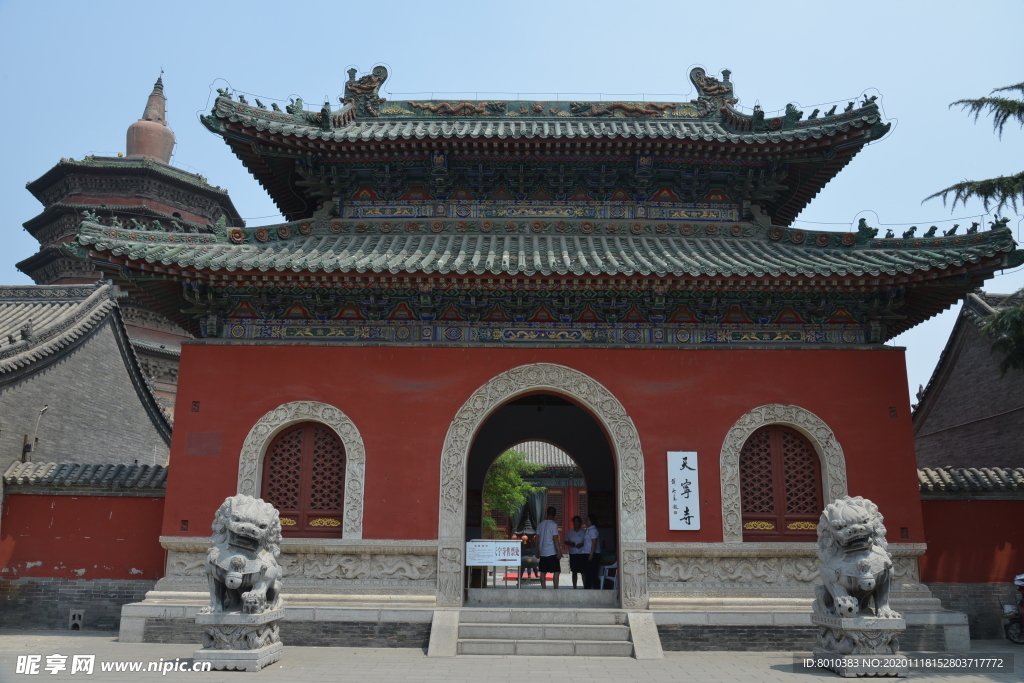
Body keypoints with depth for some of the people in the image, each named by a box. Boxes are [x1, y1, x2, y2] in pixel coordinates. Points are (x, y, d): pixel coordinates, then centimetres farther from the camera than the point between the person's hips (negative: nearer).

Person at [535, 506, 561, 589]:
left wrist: (537, 551, 18)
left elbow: (537, 538, 11)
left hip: (542, 552, 6)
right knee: (556, 572, -3)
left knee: (543, 572, 9)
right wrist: (559, 551, -13)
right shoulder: (553, 525, -9)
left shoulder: (541, 524, 9)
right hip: (552, 552, -6)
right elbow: (555, 539, -15)